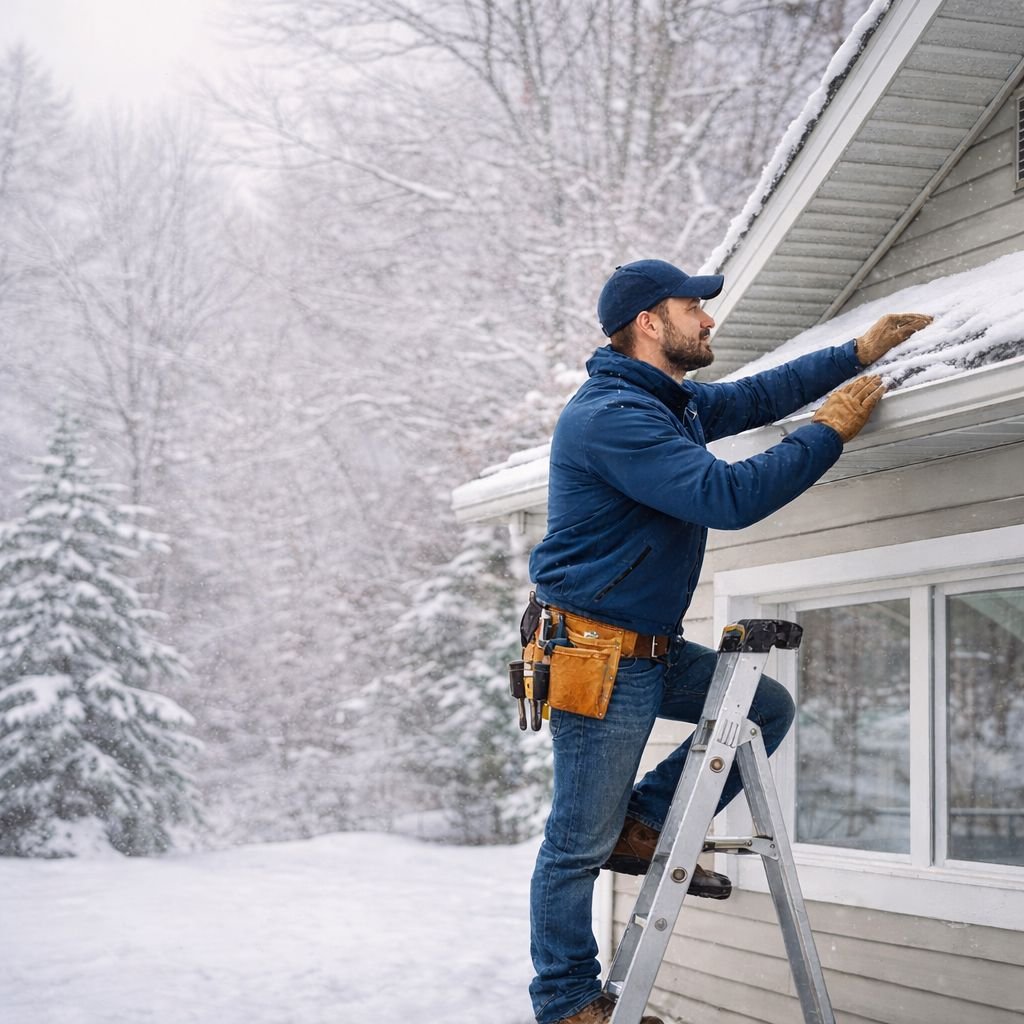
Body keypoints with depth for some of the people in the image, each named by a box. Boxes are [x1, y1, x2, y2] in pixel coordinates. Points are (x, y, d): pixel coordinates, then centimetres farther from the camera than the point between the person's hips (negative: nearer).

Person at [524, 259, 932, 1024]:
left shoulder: (672, 404, 11)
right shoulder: (612, 417, -22)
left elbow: (757, 396, 23)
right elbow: (728, 497, -27)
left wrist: (861, 353, 17)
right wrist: (831, 432, -18)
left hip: (653, 650, 10)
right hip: (596, 657, -10)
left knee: (768, 706, 9)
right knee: (580, 844, -1)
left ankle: (644, 826, 10)